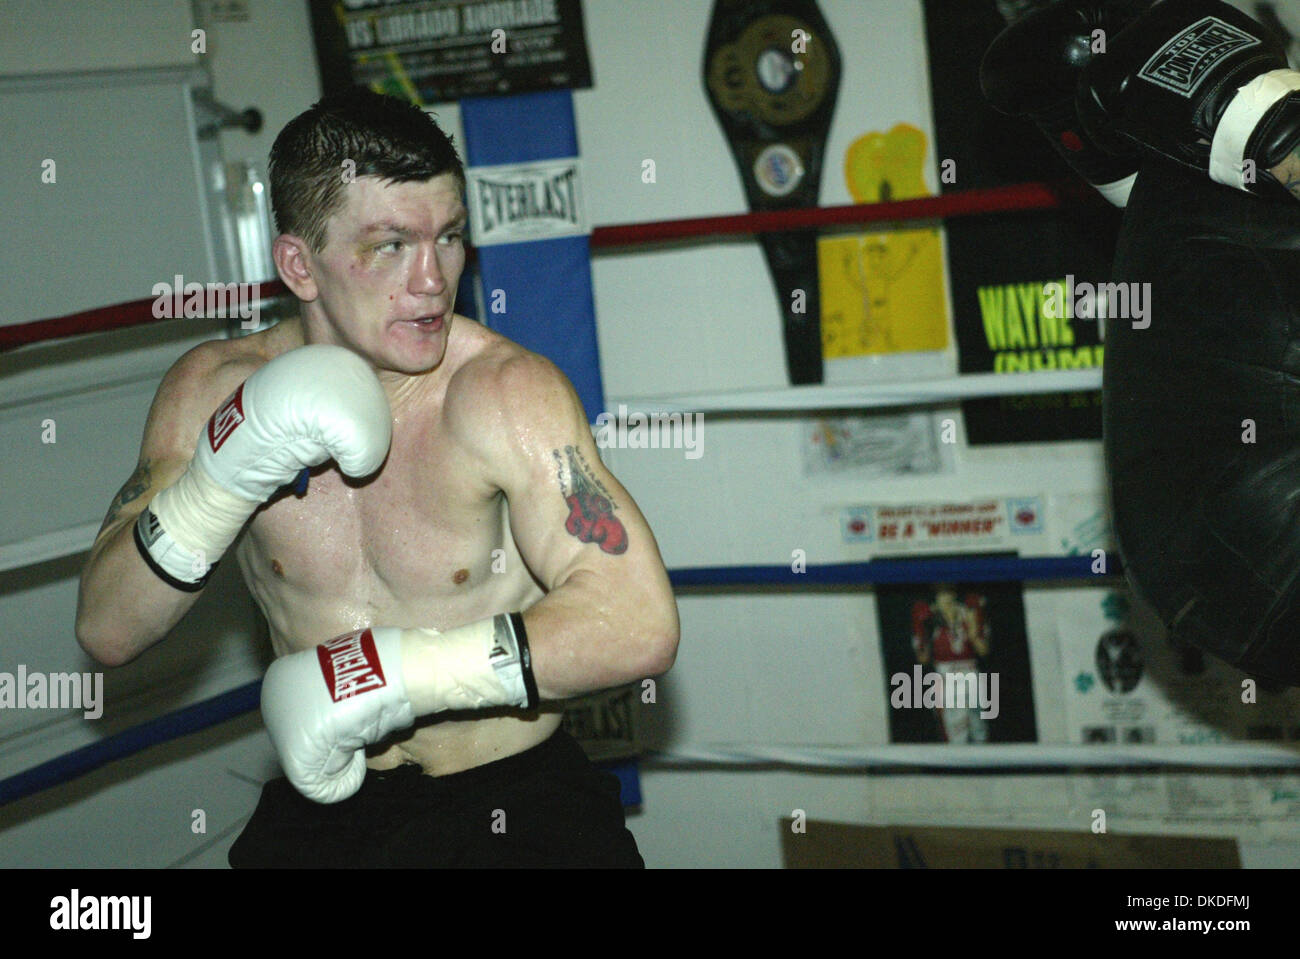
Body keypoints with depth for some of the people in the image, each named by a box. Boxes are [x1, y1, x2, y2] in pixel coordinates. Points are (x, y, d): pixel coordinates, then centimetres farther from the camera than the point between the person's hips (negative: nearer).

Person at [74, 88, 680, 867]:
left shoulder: (505, 393, -10)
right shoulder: (214, 390, 2)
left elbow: (640, 625, -19)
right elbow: (107, 633, 3)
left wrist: (393, 671, -19)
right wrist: (221, 482, -13)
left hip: (515, 812, -2)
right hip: (320, 813, 3)